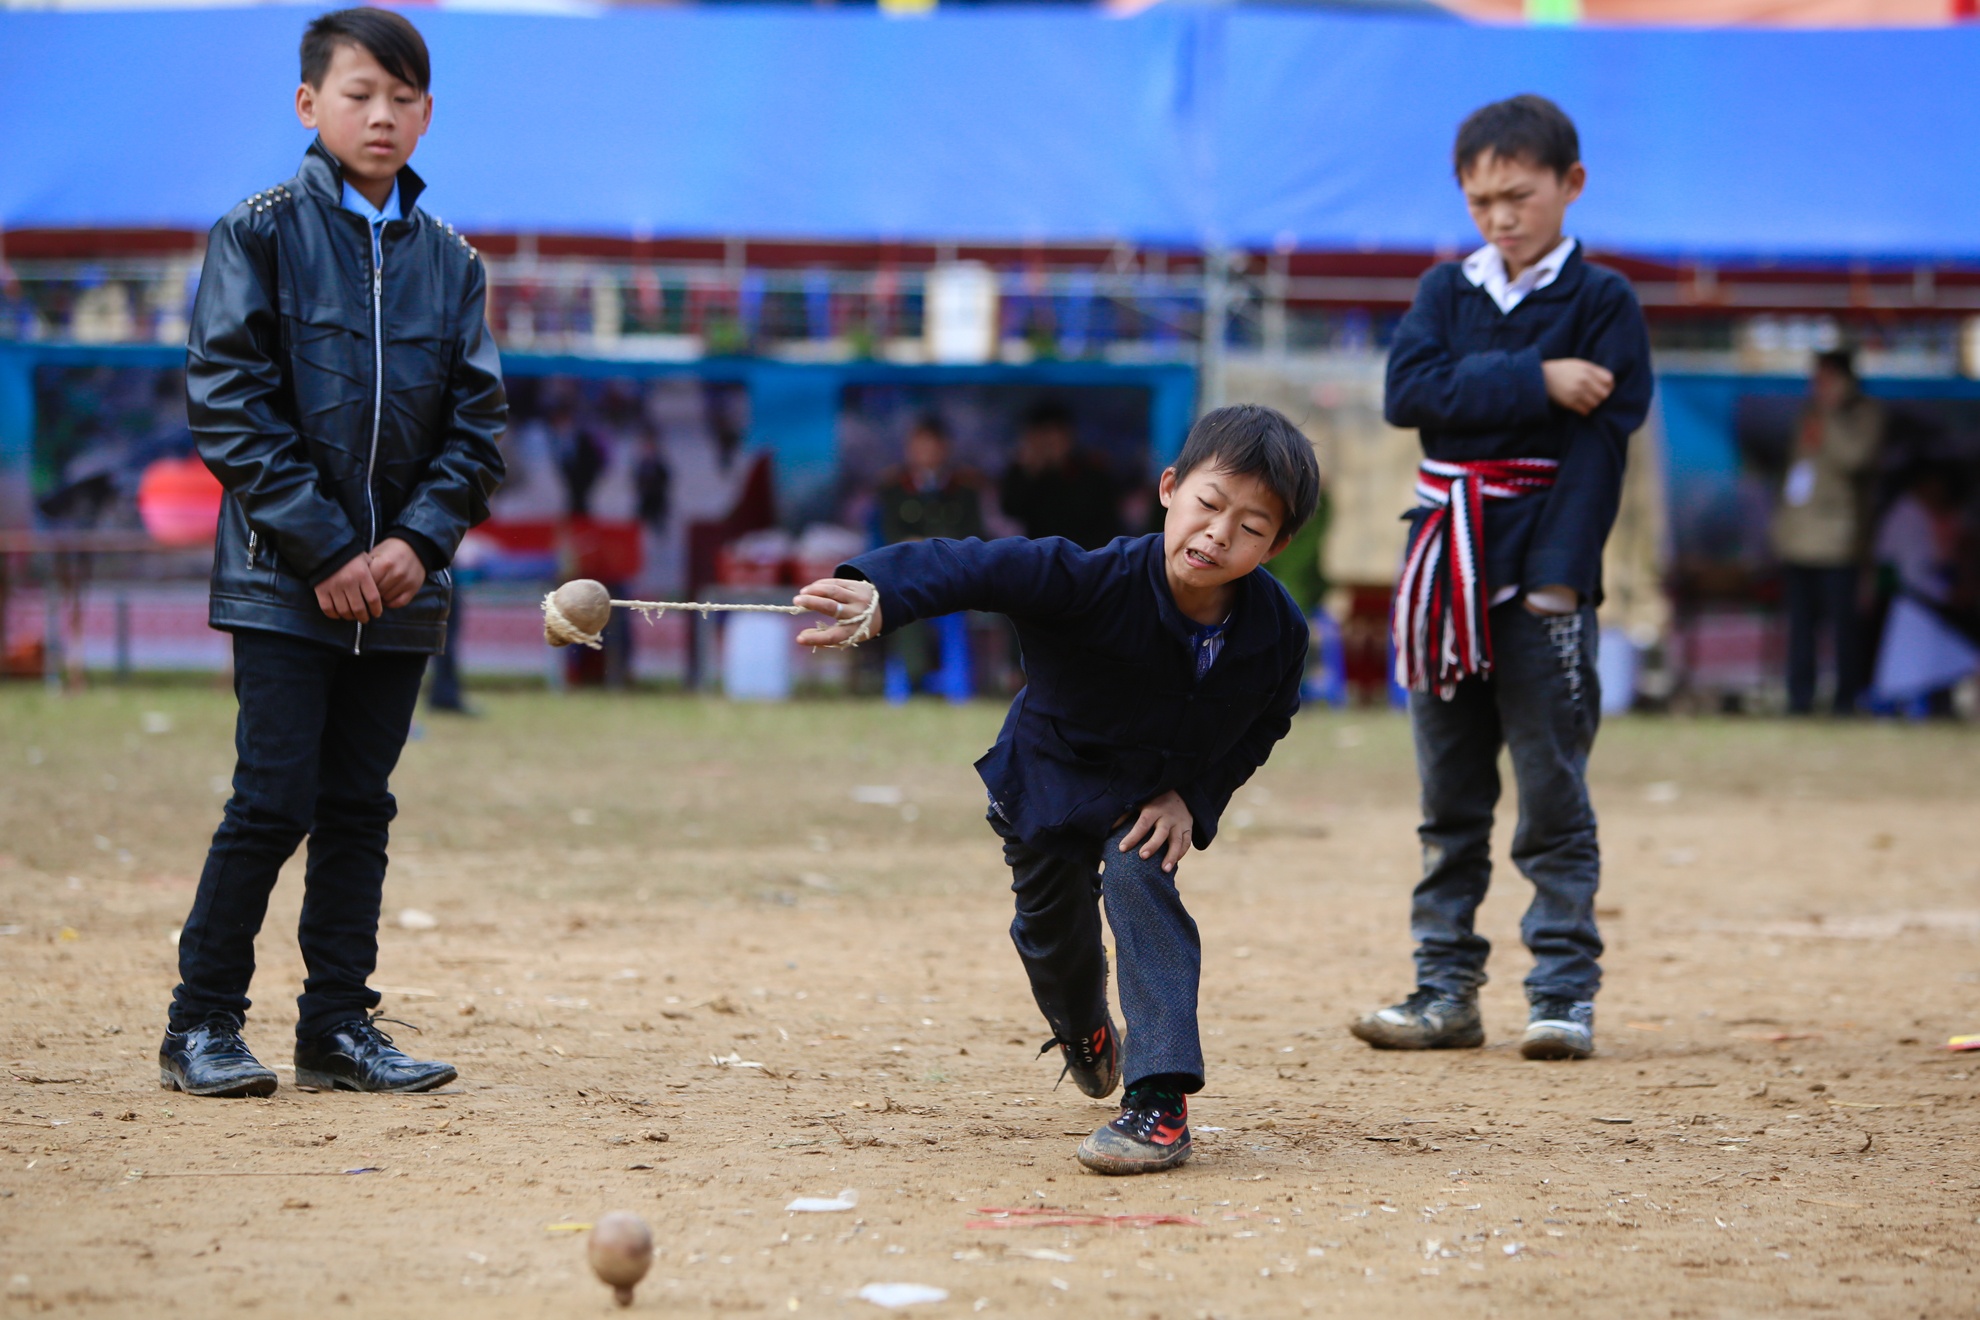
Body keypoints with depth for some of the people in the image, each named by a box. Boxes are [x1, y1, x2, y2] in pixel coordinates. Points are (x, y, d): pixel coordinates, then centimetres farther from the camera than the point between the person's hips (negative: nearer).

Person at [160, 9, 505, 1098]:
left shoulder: (450, 261, 9)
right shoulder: (261, 235, -3)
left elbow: (476, 425, 8)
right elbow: (230, 406, -9)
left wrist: (419, 539, -8)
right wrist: (325, 549, -14)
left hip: (399, 587, 4)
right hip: (282, 581, -4)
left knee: (359, 810, 8)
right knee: (274, 803, -7)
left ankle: (338, 1025, 15)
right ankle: (202, 1025, 4)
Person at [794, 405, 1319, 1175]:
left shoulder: (1278, 630, -28)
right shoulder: (1098, 582, -40)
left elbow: (1263, 725, -6)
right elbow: (977, 568, -53)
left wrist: (1193, 797, -19)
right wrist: (876, 597, -72)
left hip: (1153, 791, 0)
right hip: (1048, 780, 0)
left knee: (1139, 878, -28)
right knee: (1052, 930, 19)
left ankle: (1160, 1101, -24)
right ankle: (1084, 1032, 57)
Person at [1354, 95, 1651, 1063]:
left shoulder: (1603, 302, 0)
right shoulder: (1446, 291, 11)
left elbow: (1600, 441, -7)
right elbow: (1408, 393, -6)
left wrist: (1559, 575, -16)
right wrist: (1537, 381, -14)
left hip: (1541, 578, -4)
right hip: (1445, 571, 4)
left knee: (1552, 792, -4)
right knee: (1450, 800, 7)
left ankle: (1564, 991, 0)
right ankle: (1445, 989, 12)